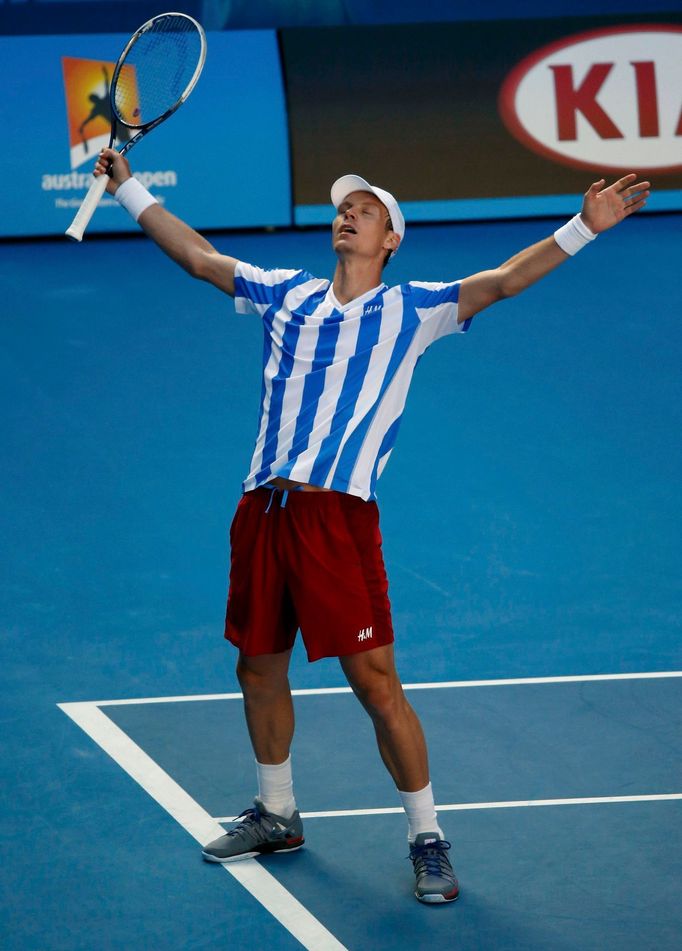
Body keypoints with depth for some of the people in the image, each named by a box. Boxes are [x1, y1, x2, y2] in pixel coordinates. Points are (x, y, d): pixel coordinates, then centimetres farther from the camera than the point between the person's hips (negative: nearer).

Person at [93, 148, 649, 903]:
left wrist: (584, 226, -15)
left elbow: (503, 280, -5)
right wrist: (129, 187, 25)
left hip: (338, 514, -5)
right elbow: (197, 256, 23)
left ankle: (426, 839, 4)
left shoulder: (411, 309, 4)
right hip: (263, 508, 5)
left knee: (376, 683, -8)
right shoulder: (287, 294, 16)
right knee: (259, 670, 15)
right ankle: (276, 816, 35)